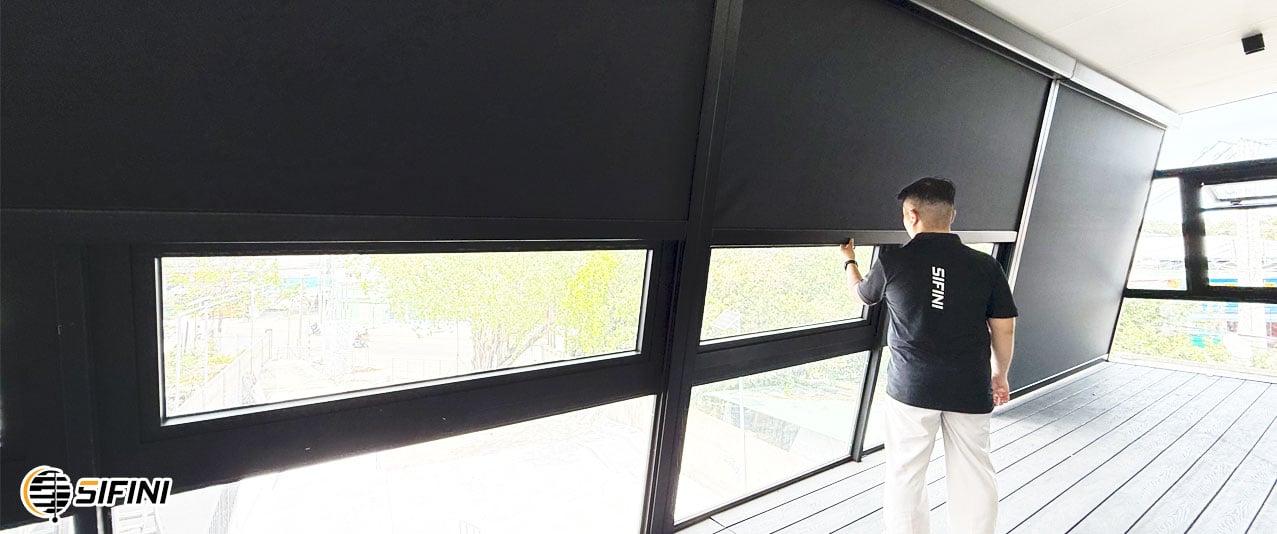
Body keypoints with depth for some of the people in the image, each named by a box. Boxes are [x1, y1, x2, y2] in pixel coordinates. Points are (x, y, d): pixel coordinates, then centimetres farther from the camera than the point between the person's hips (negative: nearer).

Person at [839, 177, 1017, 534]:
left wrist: (849, 260, 32)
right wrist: (1000, 375, 20)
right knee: (973, 475, 15)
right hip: (970, 390, 2)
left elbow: (863, 293, 12)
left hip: (910, 388, -2)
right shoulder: (985, 266, -3)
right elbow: (1004, 329, 3)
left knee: (905, 476, 12)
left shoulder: (892, 261, -7)